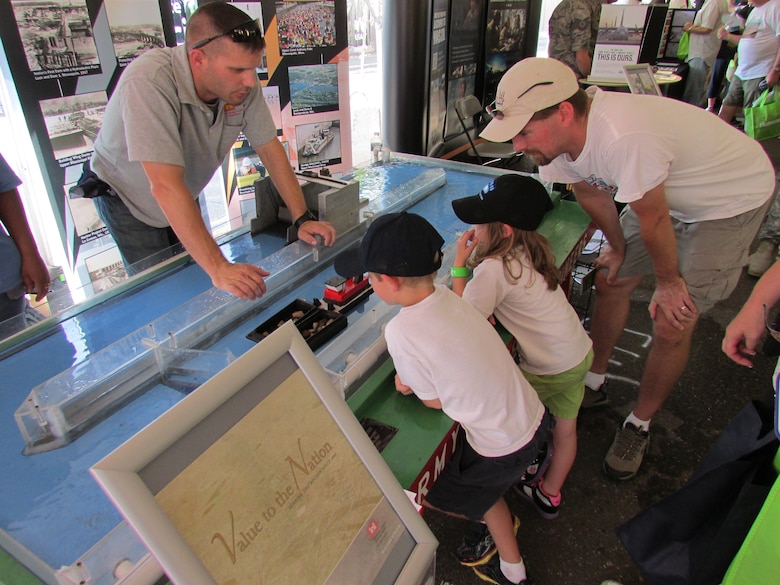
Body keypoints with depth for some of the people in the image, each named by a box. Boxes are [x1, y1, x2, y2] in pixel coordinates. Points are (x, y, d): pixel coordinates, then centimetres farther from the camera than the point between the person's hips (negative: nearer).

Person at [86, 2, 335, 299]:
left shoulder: (241, 82, -22)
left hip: (184, 199, 5)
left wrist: (303, 219, -19)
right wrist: (219, 268, -48)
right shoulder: (148, 83, -38)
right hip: (127, 198, -4)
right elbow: (166, 186, -44)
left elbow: (269, 147, -12)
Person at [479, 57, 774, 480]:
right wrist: (617, 247, 13)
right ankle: (593, 385, 28)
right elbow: (593, 195, 1)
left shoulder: (623, 139, -42)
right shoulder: (559, 136, -17)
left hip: (733, 198, -7)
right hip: (669, 192, 7)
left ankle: (639, 426, 15)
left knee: (671, 325, -8)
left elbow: (653, 221, -27)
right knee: (610, 281, 8)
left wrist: (668, 281, -10)